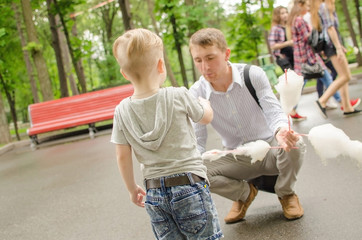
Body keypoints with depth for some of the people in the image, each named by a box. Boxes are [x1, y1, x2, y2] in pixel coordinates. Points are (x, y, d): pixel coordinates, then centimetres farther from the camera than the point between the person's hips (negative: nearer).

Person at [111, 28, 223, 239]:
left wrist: (132, 188, 15)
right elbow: (206, 117, 6)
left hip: (154, 193, 3)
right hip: (188, 185, -3)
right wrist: (205, 103, 29)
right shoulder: (178, 96, -12)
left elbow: (123, 157, 1)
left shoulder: (122, 111, -5)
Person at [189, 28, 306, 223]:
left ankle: (286, 194, 1)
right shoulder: (196, 94, -11)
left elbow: (274, 111, -20)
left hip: (270, 150, -1)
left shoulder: (253, 75, -15)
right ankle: (244, 193, 9)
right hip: (238, 159, 2)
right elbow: (197, 142, -10)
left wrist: (281, 131, -45)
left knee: (295, 144, -35)